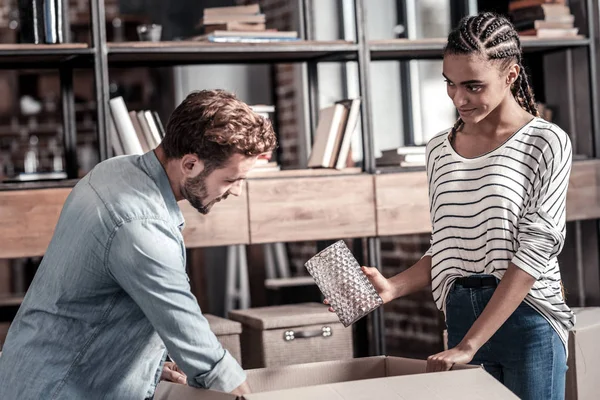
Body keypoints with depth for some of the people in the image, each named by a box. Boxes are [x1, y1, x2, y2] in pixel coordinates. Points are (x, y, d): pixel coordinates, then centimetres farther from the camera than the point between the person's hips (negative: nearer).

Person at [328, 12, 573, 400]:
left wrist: (469, 345, -18)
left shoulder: (546, 143, -7)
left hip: (528, 323, -4)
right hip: (460, 318, 4)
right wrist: (392, 288, -5)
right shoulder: (440, 150, 9)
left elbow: (535, 250, -14)